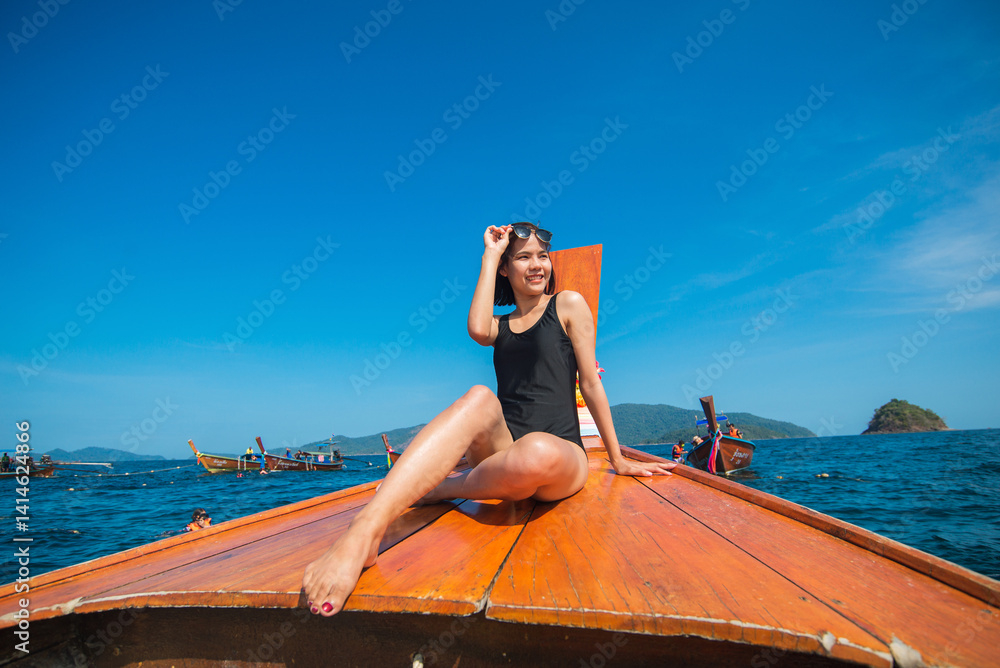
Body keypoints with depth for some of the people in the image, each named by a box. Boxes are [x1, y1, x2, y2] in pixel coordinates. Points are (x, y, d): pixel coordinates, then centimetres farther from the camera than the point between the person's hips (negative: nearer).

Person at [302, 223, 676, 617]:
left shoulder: (568, 305, 10)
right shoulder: (500, 325, 19)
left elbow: (590, 382, 9)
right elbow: (477, 330, -8)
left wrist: (619, 461, 11)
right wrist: (490, 255, 3)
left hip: (560, 453, -2)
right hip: (500, 448, 3)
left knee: (537, 455, -42)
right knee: (479, 399, -34)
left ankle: (437, 489, -15)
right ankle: (364, 532, -49)